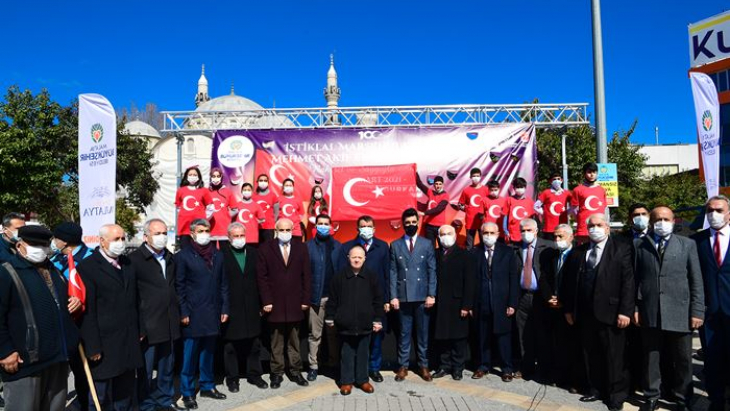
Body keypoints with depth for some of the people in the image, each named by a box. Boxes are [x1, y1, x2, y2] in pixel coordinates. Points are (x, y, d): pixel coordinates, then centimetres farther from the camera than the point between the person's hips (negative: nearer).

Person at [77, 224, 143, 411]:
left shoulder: (127, 263, 10)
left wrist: (138, 331, 12)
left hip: (129, 343, 6)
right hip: (105, 345, -6)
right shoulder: (87, 267, -12)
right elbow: (88, 311, -14)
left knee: (126, 393, 18)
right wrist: (93, 347, -15)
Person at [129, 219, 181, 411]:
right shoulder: (135, 258, -7)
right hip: (147, 326, -6)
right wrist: (137, 327, -12)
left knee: (167, 367, 15)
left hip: (169, 325, 6)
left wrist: (178, 314, 12)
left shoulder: (170, 258, 13)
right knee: (146, 370, 6)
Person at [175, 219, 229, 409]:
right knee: (189, 355, 4)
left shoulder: (218, 255, 10)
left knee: (208, 352, 14)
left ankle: (208, 386, 27)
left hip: (213, 313, 4)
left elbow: (223, 284, 11)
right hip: (193, 314, -4)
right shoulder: (183, 256, -3)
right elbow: (179, 287, -5)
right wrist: (183, 313, -9)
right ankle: (187, 392, 16)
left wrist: (224, 309, 6)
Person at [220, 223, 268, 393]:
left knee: (254, 344, 13)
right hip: (231, 308, -4)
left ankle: (254, 374, 28)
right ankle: (232, 378, 23)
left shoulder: (254, 253, 6)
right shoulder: (222, 254, -6)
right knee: (230, 346, 8)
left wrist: (261, 304, 3)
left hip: (252, 308, 4)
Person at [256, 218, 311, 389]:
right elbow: (261, 277, -3)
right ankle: (277, 373, 18)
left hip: (295, 304, 2)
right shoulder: (265, 249, 0)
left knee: (294, 341, 12)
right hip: (275, 304, -2)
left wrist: (306, 300, -1)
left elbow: (306, 276, 4)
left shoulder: (301, 248, 5)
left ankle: (295, 372, 21)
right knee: (276, 343, 8)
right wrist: (266, 301, -9)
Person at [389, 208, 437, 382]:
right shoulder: (395, 245, 6)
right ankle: (403, 366, 16)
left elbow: (432, 271, 3)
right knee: (404, 333, 6)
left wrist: (431, 295, -5)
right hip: (403, 296, 0)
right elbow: (393, 272, 2)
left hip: (422, 296, 0)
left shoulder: (427, 244, 6)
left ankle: (423, 365, 19)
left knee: (423, 333, 7)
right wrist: (393, 296, -4)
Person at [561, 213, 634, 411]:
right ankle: (595, 389, 26)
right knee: (590, 355, 12)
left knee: (614, 356, 5)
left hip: (610, 312, -4)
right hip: (585, 313, 4)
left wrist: (625, 311, -14)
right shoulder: (579, 251, 10)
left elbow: (628, 281, -8)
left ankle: (617, 395, 20)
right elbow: (571, 280, 10)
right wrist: (569, 309, 8)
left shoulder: (621, 248, -3)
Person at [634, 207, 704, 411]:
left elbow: (696, 280, 3)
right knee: (651, 358, 10)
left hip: (679, 313, 0)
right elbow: (634, 278, 4)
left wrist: (697, 311, -3)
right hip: (649, 312, 0)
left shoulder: (687, 244, 6)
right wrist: (634, 307, -1)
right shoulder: (640, 245, 5)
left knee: (682, 361, 11)